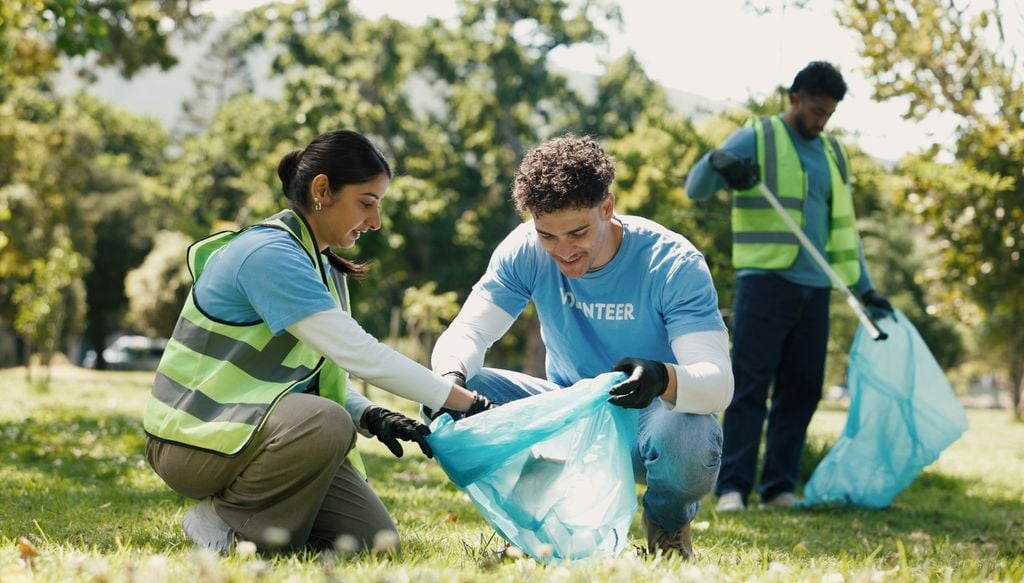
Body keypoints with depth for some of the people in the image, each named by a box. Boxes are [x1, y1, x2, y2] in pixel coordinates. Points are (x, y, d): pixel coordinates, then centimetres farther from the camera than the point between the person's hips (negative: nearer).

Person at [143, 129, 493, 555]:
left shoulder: (321, 266, 11)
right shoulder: (268, 254, -20)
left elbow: (327, 373, 11)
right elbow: (358, 355, -25)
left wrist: (372, 417, -11)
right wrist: (464, 402, -21)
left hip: (264, 431, 9)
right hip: (197, 440, -9)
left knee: (374, 540, -6)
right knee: (326, 423, -36)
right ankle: (222, 518, -13)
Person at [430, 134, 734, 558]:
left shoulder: (673, 264, -22)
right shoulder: (526, 251, -12)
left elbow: (718, 382, -30)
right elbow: (466, 333, -15)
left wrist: (663, 379, -55)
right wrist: (450, 379, -41)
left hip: (657, 412, -3)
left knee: (683, 440, -40)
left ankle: (668, 525, -1)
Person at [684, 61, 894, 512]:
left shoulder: (832, 153, 18)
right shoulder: (755, 138, 1)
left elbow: (842, 226, 22)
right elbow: (695, 188, -5)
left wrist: (864, 289, 17)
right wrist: (717, 162, -27)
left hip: (814, 289, 6)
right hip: (764, 283, -6)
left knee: (801, 391, 5)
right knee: (750, 386, -8)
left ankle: (779, 487, 11)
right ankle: (732, 487, -8)